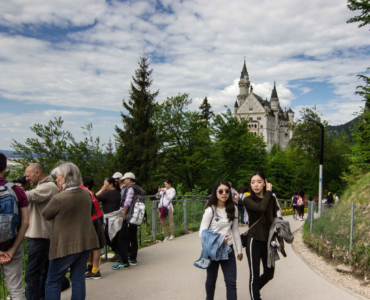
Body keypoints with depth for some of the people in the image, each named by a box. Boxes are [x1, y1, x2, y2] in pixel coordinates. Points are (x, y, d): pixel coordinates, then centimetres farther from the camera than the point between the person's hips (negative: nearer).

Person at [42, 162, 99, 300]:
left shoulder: (58, 199, -19)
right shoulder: (86, 193, 0)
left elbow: (46, 215, -1)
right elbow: (91, 212, 17)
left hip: (66, 245, -6)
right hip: (85, 242, 6)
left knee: (52, 282, 9)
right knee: (78, 279, 13)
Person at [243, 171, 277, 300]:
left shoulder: (271, 199, 3)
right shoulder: (248, 200, -9)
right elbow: (261, 207, -29)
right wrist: (268, 191, -16)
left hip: (268, 241, 5)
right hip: (255, 241, -4)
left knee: (269, 273, 16)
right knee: (254, 275, 2)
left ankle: (255, 289, 43)